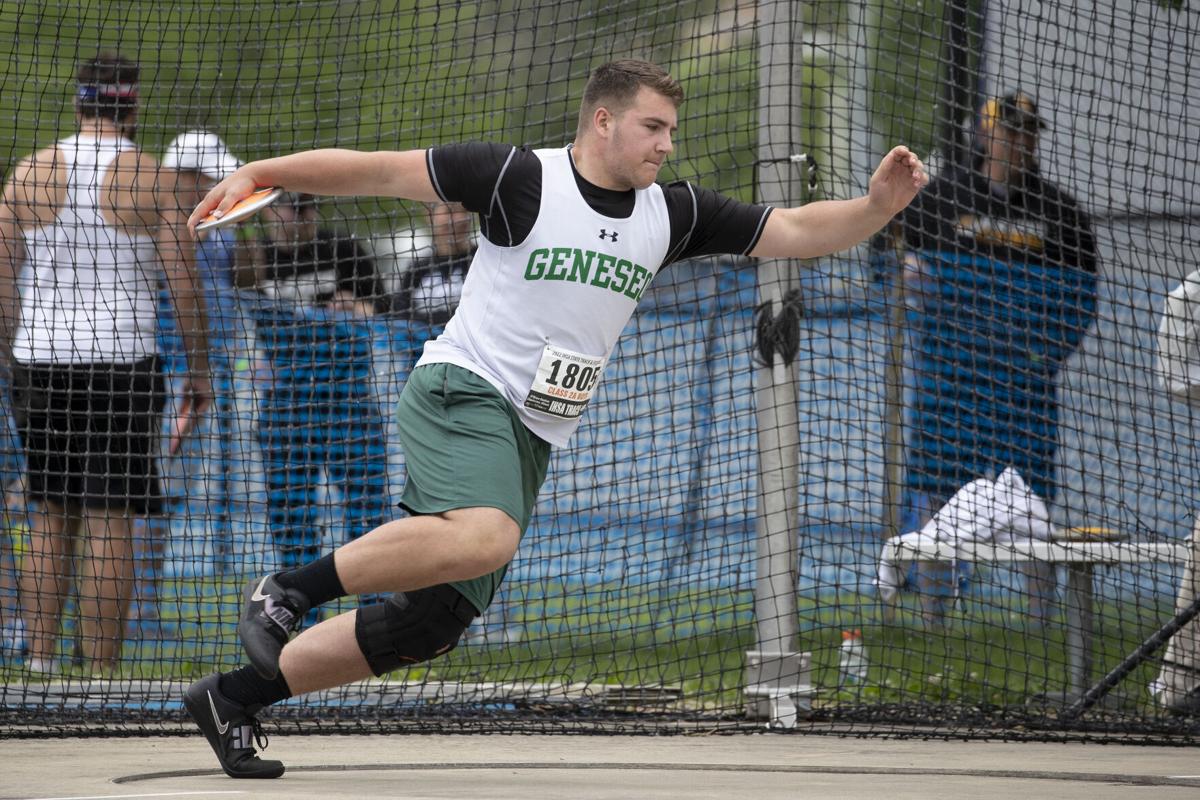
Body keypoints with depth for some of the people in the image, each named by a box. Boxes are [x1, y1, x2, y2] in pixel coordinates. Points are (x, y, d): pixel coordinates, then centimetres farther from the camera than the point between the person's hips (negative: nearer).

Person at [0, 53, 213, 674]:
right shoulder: (153, 179, -3)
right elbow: (184, 285, -5)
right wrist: (199, 369, 4)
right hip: (121, 361, -3)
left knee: (51, 518, 13)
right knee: (110, 520, -3)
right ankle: (100, 673, -7)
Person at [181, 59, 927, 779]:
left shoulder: (671, 214, 7)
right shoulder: (521, 178, -9)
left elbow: (796, 232, 10)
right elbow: (382, 171, -8)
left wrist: (875, 207, -8)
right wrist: (261, 172, -12)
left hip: (530, 441, 7)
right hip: (462, 392, -7)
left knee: (432, 625, 2)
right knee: (485, 537, -36)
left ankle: (234, 698, 13)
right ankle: (287, 590, -22)